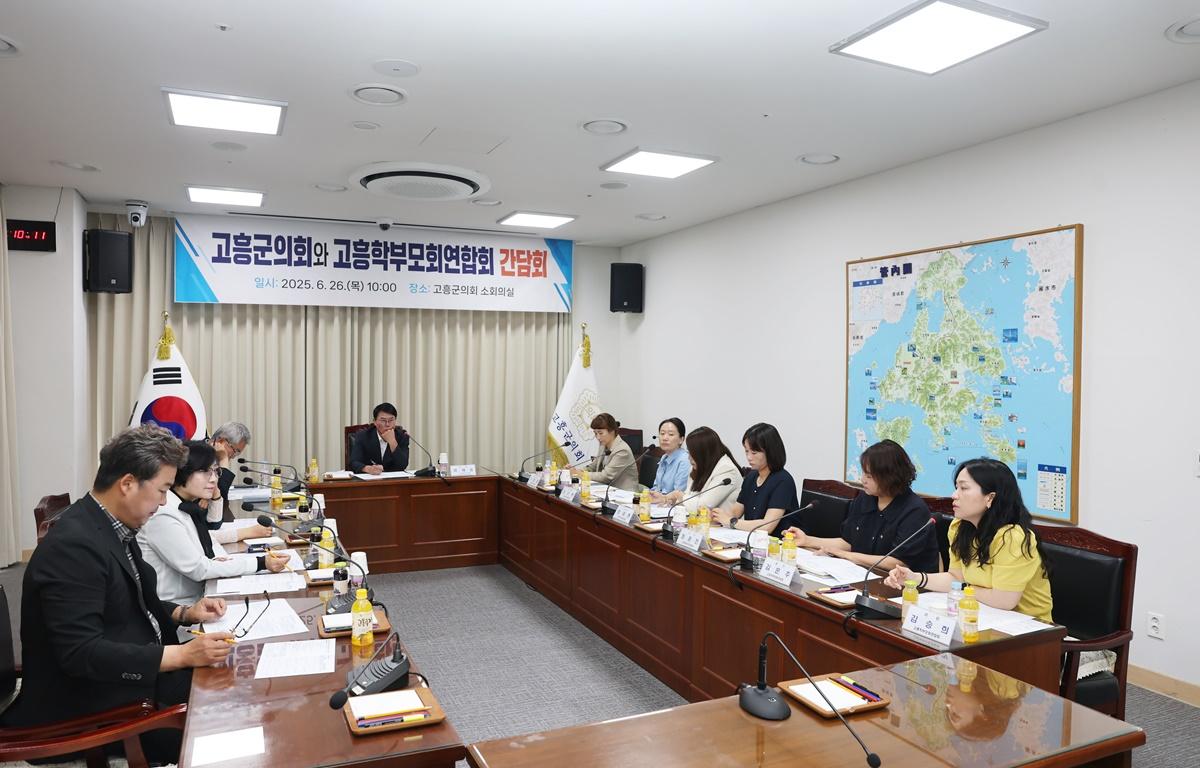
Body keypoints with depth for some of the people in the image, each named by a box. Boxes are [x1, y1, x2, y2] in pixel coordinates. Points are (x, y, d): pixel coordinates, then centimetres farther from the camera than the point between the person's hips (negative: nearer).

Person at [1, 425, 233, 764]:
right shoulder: (74, 545, -25)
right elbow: (80, 653, -28)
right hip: (92, 700, -9)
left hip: (138, 667, 9)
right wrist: (182, 655, -29)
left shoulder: (113, 528, 4)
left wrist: (185, 613, 1)